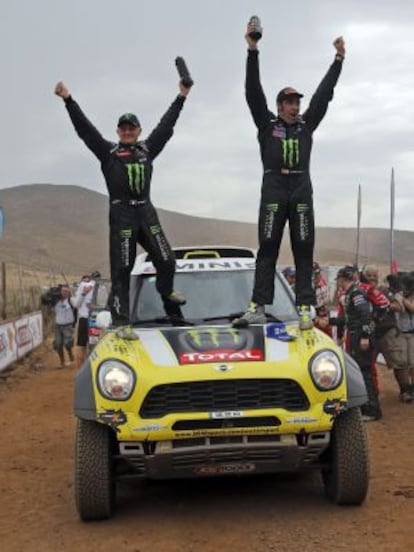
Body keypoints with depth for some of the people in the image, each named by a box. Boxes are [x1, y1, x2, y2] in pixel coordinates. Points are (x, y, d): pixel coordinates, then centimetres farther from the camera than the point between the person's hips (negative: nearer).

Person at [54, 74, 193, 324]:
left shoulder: (147, 149, 16)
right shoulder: (108, 151, 7)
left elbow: (166, 125, 20)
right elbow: (84, 128, 2)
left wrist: (181, 98, 24)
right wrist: (68, 100, -4)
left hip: (146, 212, 4)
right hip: (121, 214, -3)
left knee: (167, 260, 3)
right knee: (122, 269, -5)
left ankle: (166, 290, 35)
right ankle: (120, 319, -2)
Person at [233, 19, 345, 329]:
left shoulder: (306, 125, 17)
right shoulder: (267, 124, 10)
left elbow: (324, 94, 16)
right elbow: (253, 92, 3)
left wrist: (339, 59, 13)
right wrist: (253, 50, -4)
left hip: (301, 190, 3)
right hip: (273, 189, -2)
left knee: (304, 250, -1)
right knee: (267, 249, -5)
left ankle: (305, 309, -2)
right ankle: (258, 308, -9)